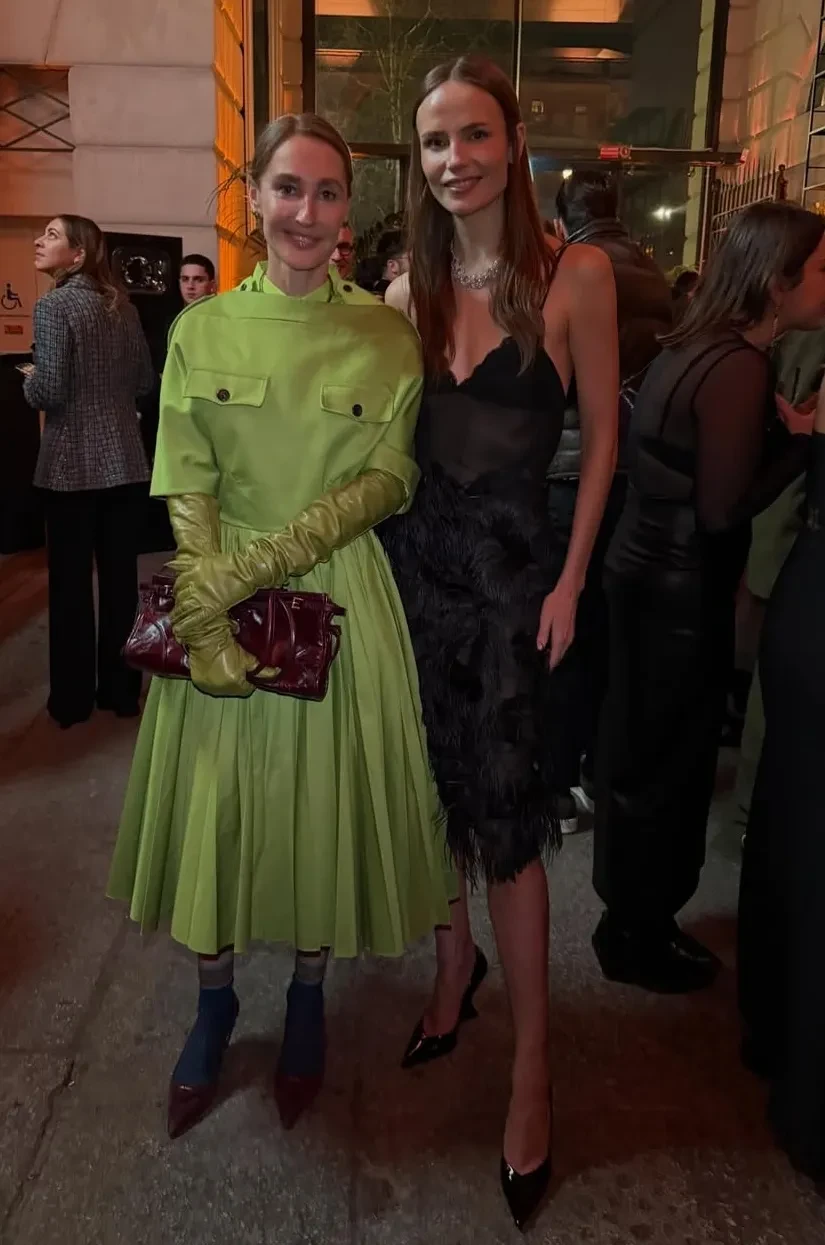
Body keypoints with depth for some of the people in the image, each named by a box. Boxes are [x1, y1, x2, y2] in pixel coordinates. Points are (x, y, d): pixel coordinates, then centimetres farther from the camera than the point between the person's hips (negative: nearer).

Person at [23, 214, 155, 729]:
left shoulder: (54, 305, -11)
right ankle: (121, 689, 20)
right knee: (120, 577, 10)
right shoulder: (123, 306, 7)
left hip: (72, 464, -5)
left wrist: (29, 380, 3)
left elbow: (48, 392, -17)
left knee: (70, 581, 5)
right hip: (125, 460, 5)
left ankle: (72, 699, 16)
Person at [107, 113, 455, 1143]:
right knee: (215, 802, 9)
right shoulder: (201, 330, 2)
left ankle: (307, 998, 35)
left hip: (341, 602, 0)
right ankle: (214, 1002, 34)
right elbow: (187, 490, -3)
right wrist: (207, 619, -16)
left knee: (325, 803, 10)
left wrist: (261, 562, -16)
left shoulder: (386, 335, 0)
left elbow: (391, 480, -6)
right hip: (218, 604, 1)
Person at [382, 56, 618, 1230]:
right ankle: (455, 966, 38)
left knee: (506, 818, -2)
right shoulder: (410, 289, 7)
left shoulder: (576, 275, -5)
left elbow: (603, 436, -2)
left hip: (512, 568, -4)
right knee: (436, 791, 14)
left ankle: (532, 1067, 15)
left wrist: (570, 580, -7)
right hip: (417, 558, 4)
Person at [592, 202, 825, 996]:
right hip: (681, 588, -10)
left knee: (642, 751, 19)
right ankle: (637, 936, 25)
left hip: (650, 572, 10)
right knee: (666, 761, 6)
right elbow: (725, 508, -22)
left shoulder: (698, 347, 8)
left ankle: (633, 914, 38)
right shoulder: (739, 367, -21)